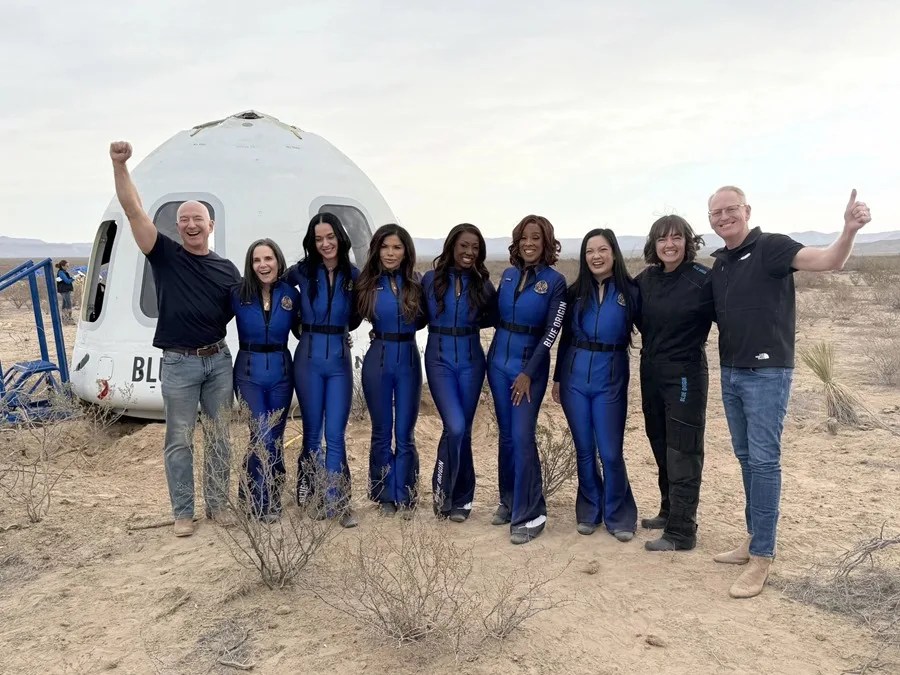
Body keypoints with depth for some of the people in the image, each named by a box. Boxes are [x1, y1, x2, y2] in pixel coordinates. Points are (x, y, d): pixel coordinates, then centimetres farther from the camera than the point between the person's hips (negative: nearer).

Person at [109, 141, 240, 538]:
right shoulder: (165, 255, -2)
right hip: (178, 363, -2)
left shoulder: (227, 269, 6)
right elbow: (133, 210, -12)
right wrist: (119, 165, -21)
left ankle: (217, 505, 23)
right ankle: (183, 513, 17)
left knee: (219, 437, 10)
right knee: (179, 440, 5)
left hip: (219, 360, 3)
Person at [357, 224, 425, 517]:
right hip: (378, 360, 0)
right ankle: (385, 497, 21)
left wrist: (401, 328, -2)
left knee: (405, 433, 4)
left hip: (409, 360, 1)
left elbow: (422, 320, 11)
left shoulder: (415, 284, 1)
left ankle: (404, 497, 17)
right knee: (382, 432, 8)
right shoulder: (368, 283, -1)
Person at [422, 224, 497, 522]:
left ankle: (459, 498, 20)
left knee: (463, 430, 6)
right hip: (439, 359, -2)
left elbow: (494, 317, 12)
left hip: (470, 360, 2)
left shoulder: (482, 284, 3)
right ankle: (449, 491, 8)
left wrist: (470, 323, -2)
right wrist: (443, 326, -7)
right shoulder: (431, 279, -1)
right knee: (455, 427, -15)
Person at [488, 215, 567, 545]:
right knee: (505, 435, 11)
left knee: (523, 437, -9)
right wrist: (499, 353, 3)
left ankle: (529, 514, 0)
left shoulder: (555, 281, -7)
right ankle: (508, 501, 25)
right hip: (498, 360, 5)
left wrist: (528, 373, -13)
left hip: (530, 364, -5)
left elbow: (551, 332, -10)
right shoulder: (508, 274, 7)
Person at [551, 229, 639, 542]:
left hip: (611, 379, -2)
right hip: (574, 377, 3)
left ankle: (618, 516, 17)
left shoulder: (631, 292, -1)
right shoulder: (575, 292, 6)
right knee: (584, 450, 10)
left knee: (610, 452, -1)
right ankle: (589, 511, 25)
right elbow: (566, 337, 11)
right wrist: (557, 377, 10)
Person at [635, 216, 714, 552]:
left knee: (682, 453, -1)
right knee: (661, 447, 17)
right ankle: (669, 512, 33)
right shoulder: (645, 280, 5)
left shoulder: (703, 279, -13)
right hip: (651, 372, 6)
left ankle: (681, 532, 8)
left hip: (686, 374, -6)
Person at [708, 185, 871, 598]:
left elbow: (827, 261, -25)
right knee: (746, 459, 14)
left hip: (767, 373, -7)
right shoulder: (719, 264, 12)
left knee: (764, 461, -5)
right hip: (730, 373, 7)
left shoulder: (770, 247, -9)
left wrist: (849, 231, -43)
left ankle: (762, 557, 3)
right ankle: (754, 539, 26)